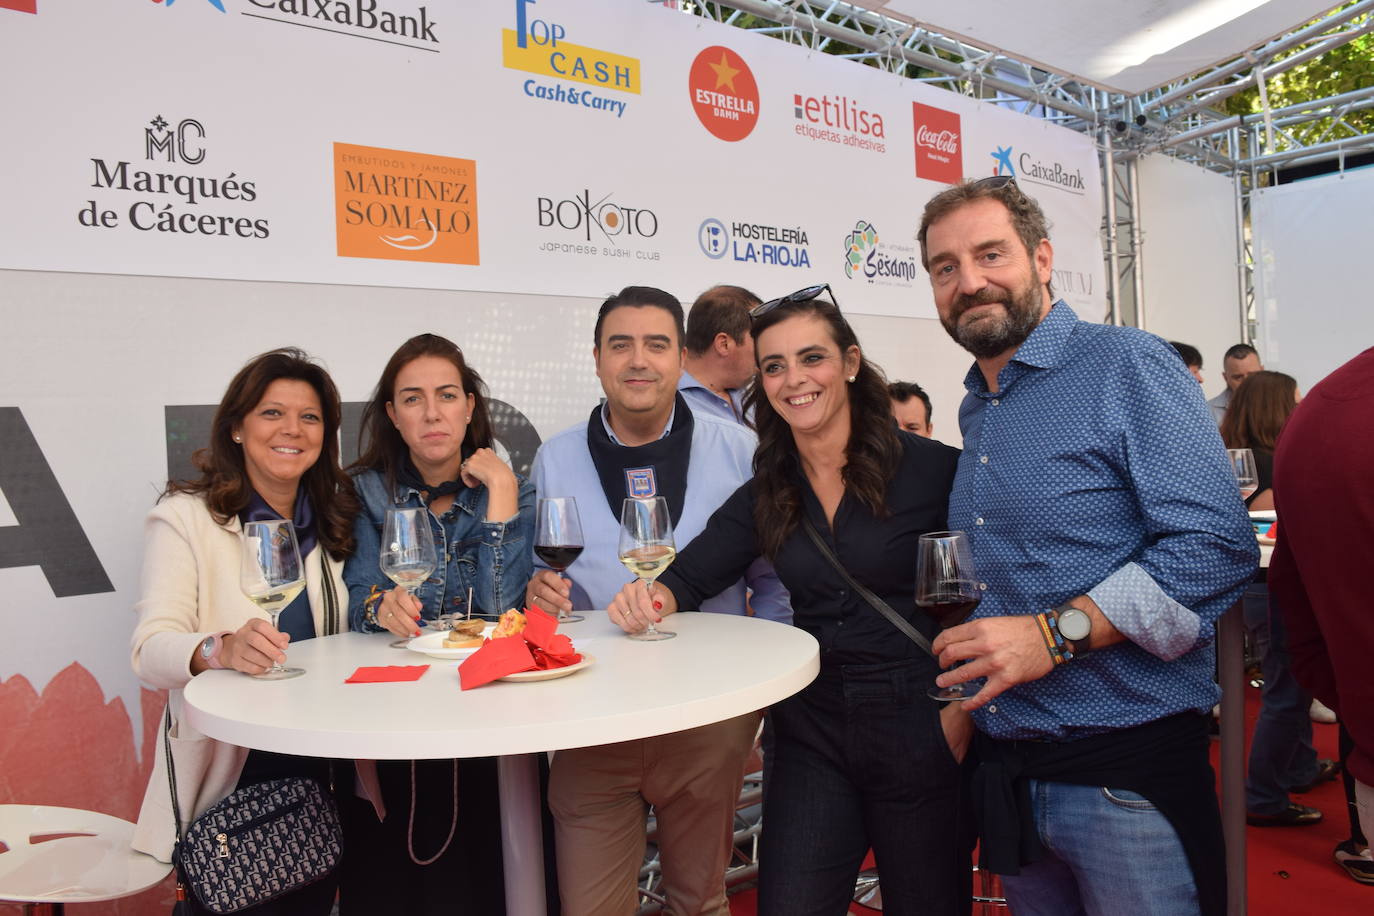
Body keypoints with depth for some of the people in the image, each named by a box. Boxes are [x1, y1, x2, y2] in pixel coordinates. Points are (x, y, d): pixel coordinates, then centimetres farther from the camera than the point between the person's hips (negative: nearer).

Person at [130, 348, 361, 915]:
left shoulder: (334, 518, 8)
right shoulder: (185, 517, -7)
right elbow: (151, 650, -18)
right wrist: (221, 650, -40)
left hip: (323, 768, 4)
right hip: (228, 778, -3)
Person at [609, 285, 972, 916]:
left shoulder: (932, 468, -10)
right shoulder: (765, 496, 4)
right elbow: (687, 575, 2)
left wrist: (963, 713, -15)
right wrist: (654, 597, -20)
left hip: (918, 730, -3)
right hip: (812, 733, 3)